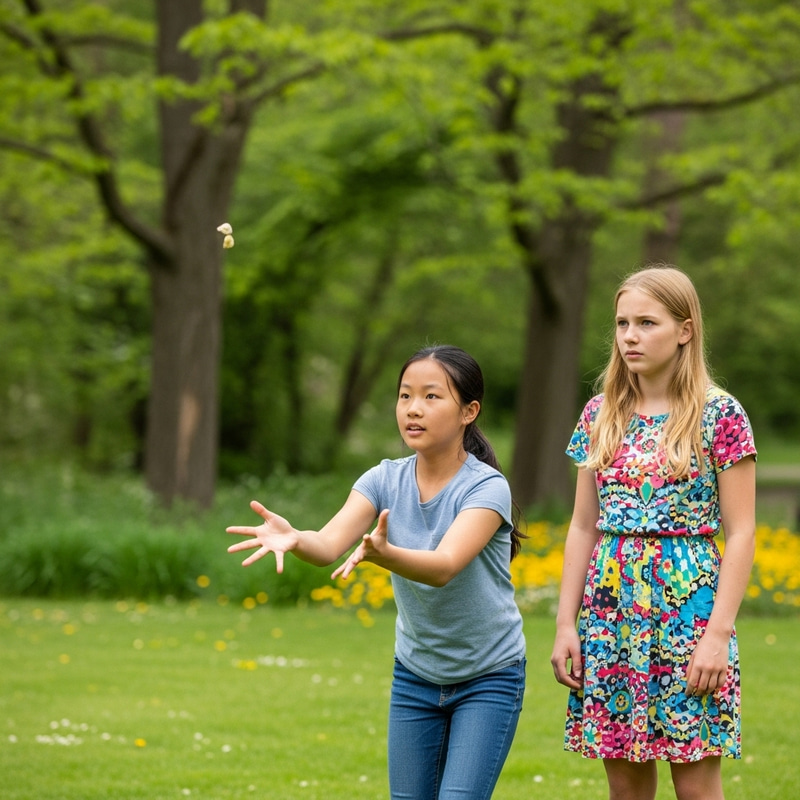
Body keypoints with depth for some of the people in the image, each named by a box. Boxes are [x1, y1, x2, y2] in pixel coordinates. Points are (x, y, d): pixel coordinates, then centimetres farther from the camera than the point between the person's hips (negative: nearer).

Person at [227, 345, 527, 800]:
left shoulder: (487, 488, -20)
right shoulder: (386, 480, -7)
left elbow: (443, 567, -37)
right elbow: (330, 544, -24)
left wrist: (383, 553, -57)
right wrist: (294, 538, -48)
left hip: (489, 680, -5)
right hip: (416, 675, 5)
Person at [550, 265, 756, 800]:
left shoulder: (720, 415, -4)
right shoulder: (600, 415, 9)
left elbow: (741, 533, -6)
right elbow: (583, 526, 11)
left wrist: (719, 632, -14)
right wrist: (566, 623, 4)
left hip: (690, 604, -4)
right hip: (611, 610, 5)